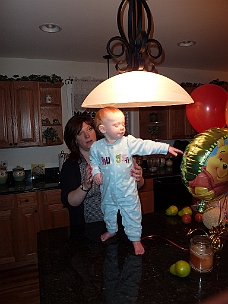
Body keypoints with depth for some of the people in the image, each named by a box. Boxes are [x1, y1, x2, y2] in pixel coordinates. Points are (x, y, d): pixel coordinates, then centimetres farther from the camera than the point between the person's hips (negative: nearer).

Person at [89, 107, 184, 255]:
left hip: (128, 191, -2)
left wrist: (166, 148, -25)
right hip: (108, 191, 2)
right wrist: (95, 172, -11)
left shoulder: (129, 142, -11)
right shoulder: (96, 147, -7)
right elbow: (93, 162, 7)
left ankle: (136, 239, 31)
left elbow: (147, 146, -17)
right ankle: (111, 230, 52)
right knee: (109, 212, 24)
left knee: (132, 215, 9)